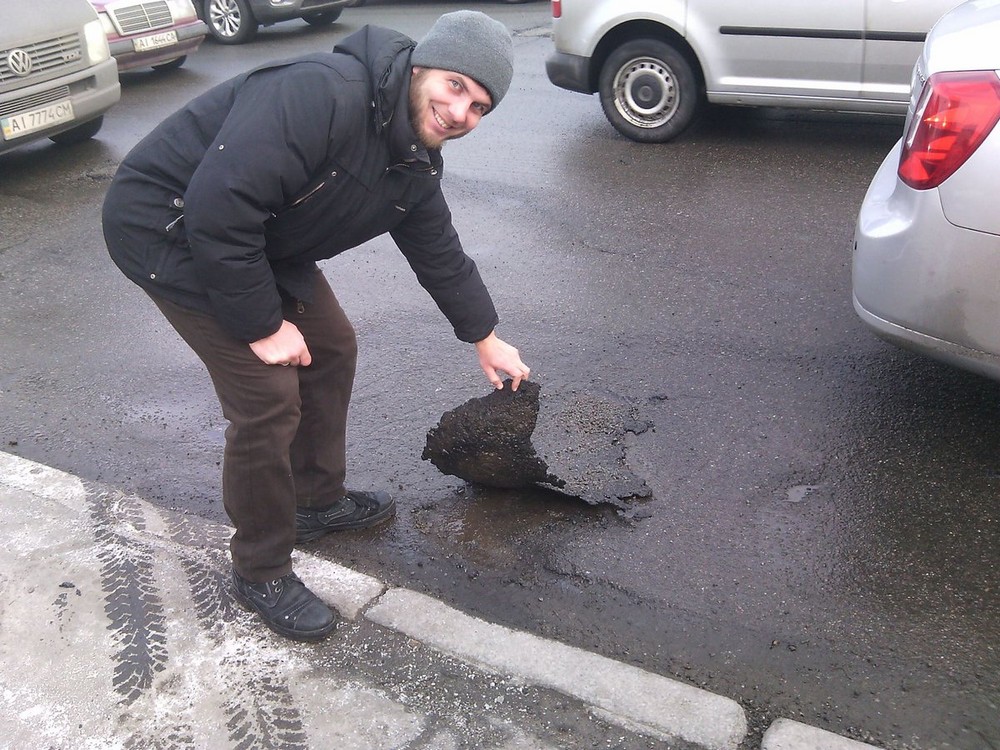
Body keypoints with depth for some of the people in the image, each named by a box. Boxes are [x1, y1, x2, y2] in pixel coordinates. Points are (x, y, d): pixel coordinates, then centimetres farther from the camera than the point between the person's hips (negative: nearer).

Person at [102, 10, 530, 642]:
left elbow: (439, 252, 15)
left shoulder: (418, 164, 0)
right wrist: (263, 325, -24)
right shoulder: (324, 95, -31)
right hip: (166, 229, -9)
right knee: (269, 398, -12)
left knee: (332, 347, 14)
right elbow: (218, 210, -34)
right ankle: (262, 573, 9)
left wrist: (487, 340, 23)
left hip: (260, 237, 9)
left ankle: (318, 501, 34)